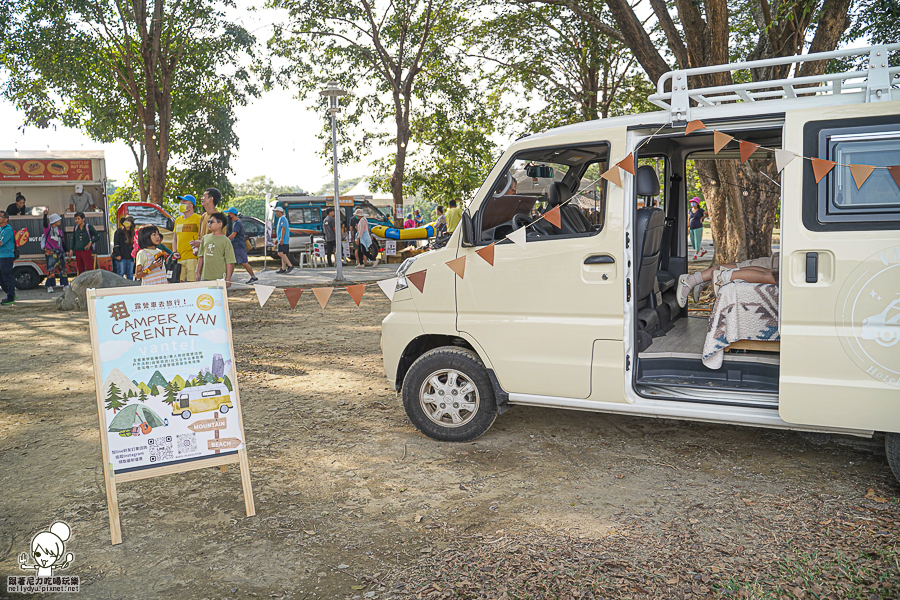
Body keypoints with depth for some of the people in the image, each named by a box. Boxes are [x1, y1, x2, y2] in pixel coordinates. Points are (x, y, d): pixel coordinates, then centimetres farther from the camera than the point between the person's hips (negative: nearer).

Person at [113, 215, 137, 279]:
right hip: (121, 257, -5)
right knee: (121, 273, -4)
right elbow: (115, 244, -5)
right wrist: (117, 255, -12)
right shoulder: (119, 231, -1)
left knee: (130, 274, 7)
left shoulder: (132, 233, 15)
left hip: (130, 257, 5)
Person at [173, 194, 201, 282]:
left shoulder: (197, 218, -1)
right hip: (179, 258, 6)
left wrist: (197, 247, -20)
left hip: (192, 257, -6)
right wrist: (174, 252, 12)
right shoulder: (178, 220, 21)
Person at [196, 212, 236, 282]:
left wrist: (228, 278, -10)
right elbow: (201, 257, 17)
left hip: (219, 277, -5)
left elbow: (229, 262, -5)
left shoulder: (225, 241, -3)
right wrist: (198, 273, 13)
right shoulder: (205, 238, 13)